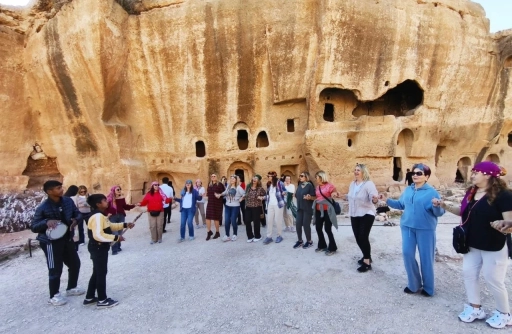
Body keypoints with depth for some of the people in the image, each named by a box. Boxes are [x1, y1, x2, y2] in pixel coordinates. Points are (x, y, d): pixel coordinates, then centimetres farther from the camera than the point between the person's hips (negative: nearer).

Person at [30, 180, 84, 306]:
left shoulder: (68, 201, -3)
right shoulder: (43, 208, -17)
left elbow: (78, 213, 9)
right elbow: (33, 227, -13)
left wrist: (75, 220, -13)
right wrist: (46, 222, -32)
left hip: (67, 239, 6)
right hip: (51, 242, -6)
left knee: (75, 264, 15)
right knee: (55, 269, 2)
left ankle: (71, 288, 36)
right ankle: (54, 296, 22)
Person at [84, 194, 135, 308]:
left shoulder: (100, 216, 10)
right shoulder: (98, 216, -24)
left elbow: (110, 226, 20)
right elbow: (98, 235, -32)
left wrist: (125, 225, 11)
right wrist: (116, 237, -27)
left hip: (99, 248, 11)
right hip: (98, 248, -11)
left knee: (97, 273, 19)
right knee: (101, 273, 1)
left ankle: (89, 298, 31)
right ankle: (102, 300, 13)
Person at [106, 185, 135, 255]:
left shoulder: (122, 198, 5)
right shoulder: (109, 199, -7)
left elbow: (125, 206, 10)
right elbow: (106, 207, -6)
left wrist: (134, 205, 4)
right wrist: (108, 213, -22)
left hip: (121, 216, 4)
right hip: (112, 217, -4)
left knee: (120, 232, 10)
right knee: (115, 233, -8)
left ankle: (118, 247, 24)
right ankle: (114, 249, -3)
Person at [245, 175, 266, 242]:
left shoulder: (260, 188, -6)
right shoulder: (248, 187, 6)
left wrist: (261, 197, -16)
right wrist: (246, 204, 10)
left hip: (256, 207, -4)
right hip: (248, 207, 4)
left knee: (256, 222, 4)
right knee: (247, 222, 2)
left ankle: (257, 236, 22)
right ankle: (250, 236, 17)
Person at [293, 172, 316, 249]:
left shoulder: (310, 185, -10)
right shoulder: (299, 185, 10)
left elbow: (314, 197, -14)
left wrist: (310, 197, -30)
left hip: (307, 209, -6)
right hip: (300, 208, 7)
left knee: (306, 224, -3)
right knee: (298, 224, 5)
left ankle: (309, 241, 15)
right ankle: (300, 241, 19)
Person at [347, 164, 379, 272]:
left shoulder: (369, 184, -14)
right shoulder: (352, 184, 8)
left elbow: (374, 197, -26)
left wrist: (375, 199, -46)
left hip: (366, 214, -7)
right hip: (354, 215, 7)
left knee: (363, 238, -10)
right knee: (358, 238, 11)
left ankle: (367, 262, 4)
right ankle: (367, 257, 32)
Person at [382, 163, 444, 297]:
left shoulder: (431, 192, -10)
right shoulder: (408, 190, 7)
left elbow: (439, 212, -13)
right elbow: (401, 205, 16)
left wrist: (436, 206, -34)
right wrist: (387, 200, 8)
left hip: (425, 229, -5)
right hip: (407, 227, 5)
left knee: (425, 258, 7)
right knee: (407, 254, 6)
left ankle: (428, 287, 25)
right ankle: (414, 284, 24)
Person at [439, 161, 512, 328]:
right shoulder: (471, 192, 3)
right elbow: (463, 212, 13)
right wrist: (445, 206, 1)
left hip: (494, 247, -7)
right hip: (472, 245, 7)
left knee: (493, 280, 5)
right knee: (469, 273, 12)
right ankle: (475, 308, 29)